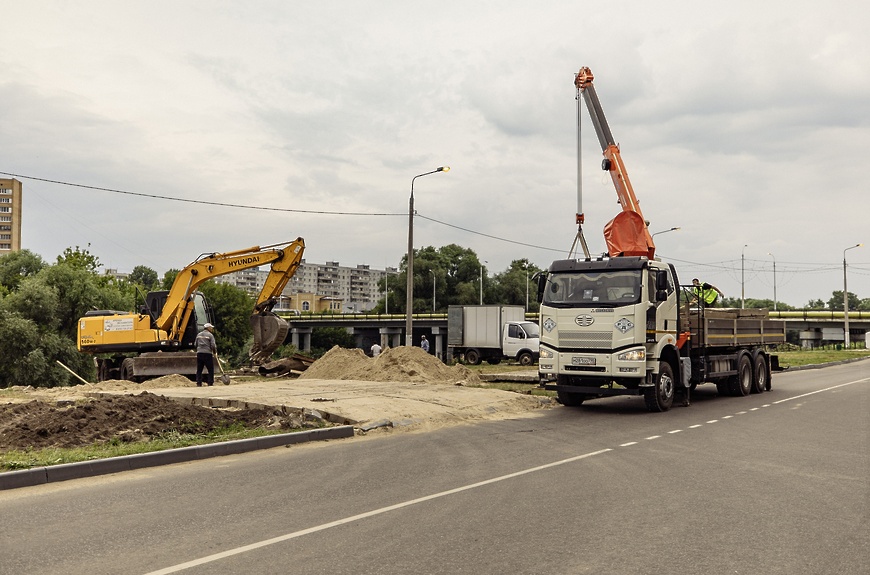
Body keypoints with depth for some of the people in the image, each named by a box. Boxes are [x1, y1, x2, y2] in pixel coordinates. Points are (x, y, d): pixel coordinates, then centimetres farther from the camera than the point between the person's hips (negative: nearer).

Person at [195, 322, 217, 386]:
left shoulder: (198, 335, 13)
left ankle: (198, 383, 6)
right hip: (208, 353, -5)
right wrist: (215, 352, 8)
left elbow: (196, 344, 15)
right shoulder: (210, 335, -3)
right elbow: (213, 345, -9)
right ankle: (210, 383, -1)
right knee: (210, 369, 2)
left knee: (199, 369, 9)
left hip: (199, 353, 5)